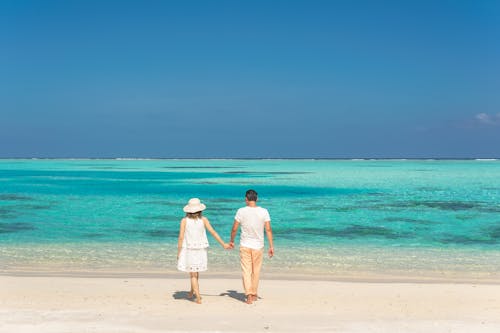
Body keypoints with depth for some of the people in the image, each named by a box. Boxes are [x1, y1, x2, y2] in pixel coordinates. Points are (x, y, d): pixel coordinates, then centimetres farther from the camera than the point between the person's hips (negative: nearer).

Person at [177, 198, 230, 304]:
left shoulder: (184, 220, -10)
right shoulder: (203, 220, -6)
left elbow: (181, 237, -13)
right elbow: (213, 232, -5)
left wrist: (178, 252, -4)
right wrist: (223, 244, 3)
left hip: (189, 250, -2)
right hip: (200, 250, 2)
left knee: (193, 274, 7)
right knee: (195, 271, 24)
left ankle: (198, 298, 0)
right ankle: (192, 292, 39)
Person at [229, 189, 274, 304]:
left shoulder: (241, 211, -7)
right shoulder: (264, 211, -4)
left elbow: (234, 229, -2)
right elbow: (268, 229, -7)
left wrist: (231, 241, 15)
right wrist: (271, 246, -3)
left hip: (245, 245, -1)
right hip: (258, 246, 1)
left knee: (246, 271, 2)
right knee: (256, 271, 14)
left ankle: (249, 295, -11)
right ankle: (254, 294, 25)